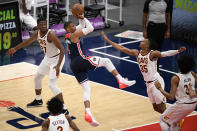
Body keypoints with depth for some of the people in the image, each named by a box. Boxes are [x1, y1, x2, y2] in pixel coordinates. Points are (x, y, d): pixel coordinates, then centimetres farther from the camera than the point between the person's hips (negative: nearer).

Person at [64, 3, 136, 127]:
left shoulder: (69, 36, 19)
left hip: (74, 66, 9)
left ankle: (88, 113, -13)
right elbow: (90, 28, -10)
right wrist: (82, 17, -1)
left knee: (86, 89, 2)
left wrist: (81, 18, 13)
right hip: (80, 61, -9)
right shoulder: (74, 35, -8)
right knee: (106, 61, 4)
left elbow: (82, 26, 29)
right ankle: (121, 80, -4)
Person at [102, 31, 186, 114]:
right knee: (156, 107, 16)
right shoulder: (137, 53, 5)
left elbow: (165, 54, -29)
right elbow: (121, 48, 9)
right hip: (148, 84, 7)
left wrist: (178, 51, -46)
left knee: (162, 107, -5)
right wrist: (108, 40, 9)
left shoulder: (152, 54, -15)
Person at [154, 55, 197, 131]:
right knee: (173, 121, 29)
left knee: (163, 120, 14)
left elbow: (171, 97, -19)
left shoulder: (175, 78, -19)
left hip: (182, 105, -7)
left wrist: (159, 88, -13)